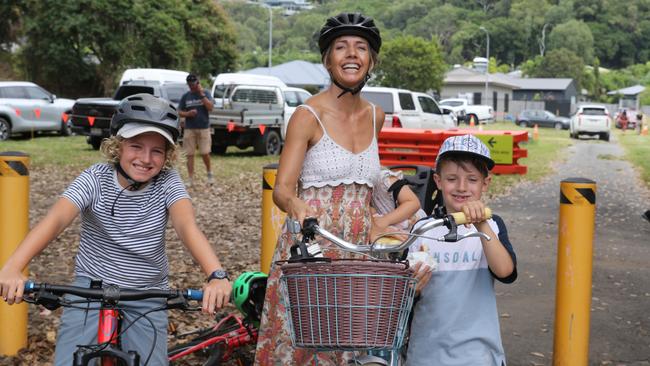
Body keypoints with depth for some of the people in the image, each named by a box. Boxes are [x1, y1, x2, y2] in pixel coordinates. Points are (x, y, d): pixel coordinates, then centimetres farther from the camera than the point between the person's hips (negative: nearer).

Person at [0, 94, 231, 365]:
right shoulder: (96, 178, -13)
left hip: (147, 299, 1)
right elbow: (55, 219, -28)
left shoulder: (167, 183, -11)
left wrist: (217, 275, -48)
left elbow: (187, 226, -28)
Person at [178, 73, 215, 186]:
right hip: (189, 128, 2)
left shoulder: (205, 93, 3)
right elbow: (180, 112, 10)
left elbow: (210, 107, -10)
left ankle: (209, 173, 21)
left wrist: (201, 94, -13)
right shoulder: (185, 96, 9)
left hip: (204, 128, -2)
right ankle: (191, 179, 6)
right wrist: (188, 113, -11)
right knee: (190, 155, 1)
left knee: (205, 153, -5)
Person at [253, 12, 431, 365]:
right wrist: (297, 206, -35)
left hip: (357, 250, 5)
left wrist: (377, 222, 15)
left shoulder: (375, 116, 9)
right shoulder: (307, 115, -7)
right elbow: (282, 188, -13)